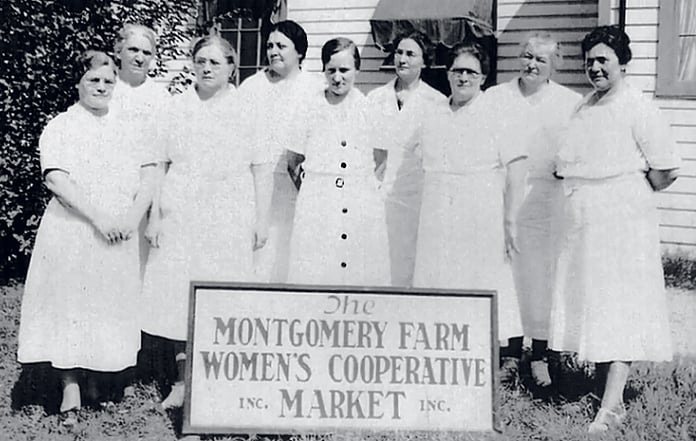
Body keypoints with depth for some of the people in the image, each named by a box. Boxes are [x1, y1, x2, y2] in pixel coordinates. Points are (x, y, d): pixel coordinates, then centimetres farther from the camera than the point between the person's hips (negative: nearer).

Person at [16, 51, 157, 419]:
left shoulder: (126, 127, 12)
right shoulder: (61, 127, 0)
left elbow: (149, 174, 6)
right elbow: (56, 180, -13)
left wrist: (133, 216, -11)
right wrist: (99, 218, -20)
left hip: (118, 237, 4)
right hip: (72, 233, -4)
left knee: (109, 303, 8)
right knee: (70, 303, 0)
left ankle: (93, 378, 23)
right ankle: (71, 388, 6)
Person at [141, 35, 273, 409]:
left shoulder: (246, 108, 1)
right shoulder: (177, 107, 6)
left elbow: (262, 168, 3)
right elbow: (159, 164, 8)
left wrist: (262, 219, 0)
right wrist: (155, 214, 3)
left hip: (230, 219, -2)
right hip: (180, 214, 2)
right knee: (178, 292, 0)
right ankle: (183, 381, 10)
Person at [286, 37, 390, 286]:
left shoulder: (371, 108, 5)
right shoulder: (309, 108, 3)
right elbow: (293, 159, 12)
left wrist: (364, 183, 9)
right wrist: (310, 188, 9)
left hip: (363, 208, 1)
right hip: (316, 209, -1)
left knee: (364, 275, -2)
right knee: (313, 274, -4)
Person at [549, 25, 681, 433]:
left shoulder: (639, 109, -10)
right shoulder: (583, 108, 12)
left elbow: (666, 171, -9)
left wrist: (631, 196, 0)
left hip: (623, 226, -7)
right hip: (581, 226, 7)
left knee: (619, 311, -5)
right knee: (590, 305, 10)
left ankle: (612, 405, -4)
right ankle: (609, 387, 22)